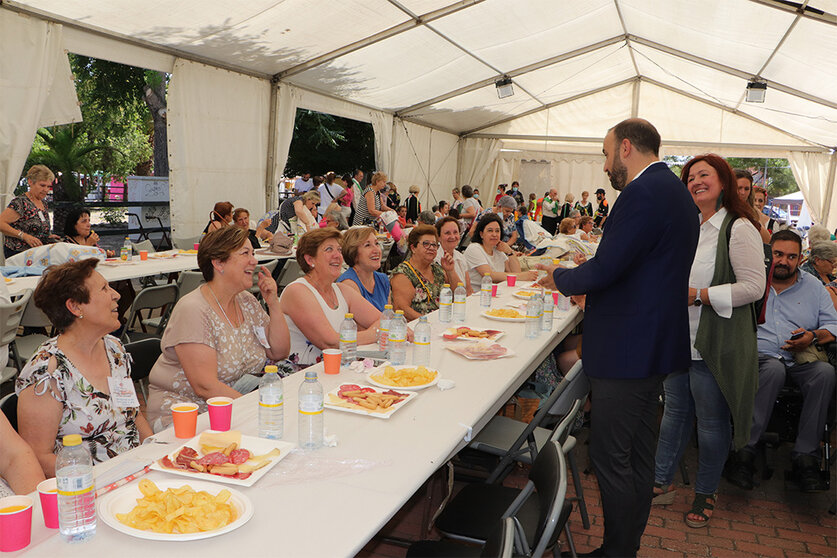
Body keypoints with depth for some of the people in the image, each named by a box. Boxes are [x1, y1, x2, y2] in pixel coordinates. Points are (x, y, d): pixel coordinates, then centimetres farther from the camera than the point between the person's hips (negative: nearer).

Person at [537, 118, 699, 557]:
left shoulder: (643, 192, -18)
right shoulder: (674, 190, 15)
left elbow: (604, 270, -22)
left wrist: (561, 278, -3)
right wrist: (587, 275, 16)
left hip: (628, 349, -11)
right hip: (655, 344, 11)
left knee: (610, 459, 0)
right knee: (638, 455, 19)